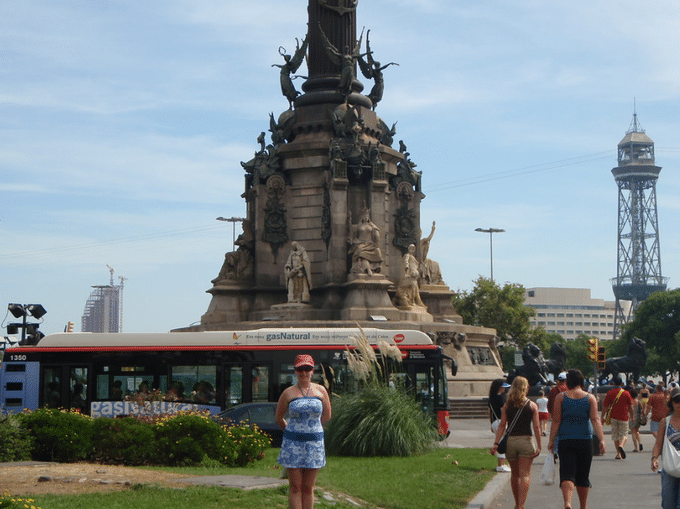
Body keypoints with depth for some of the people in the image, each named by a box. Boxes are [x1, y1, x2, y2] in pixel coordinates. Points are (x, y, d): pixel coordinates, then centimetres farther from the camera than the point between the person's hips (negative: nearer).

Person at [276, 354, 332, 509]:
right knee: (295, 487, -1)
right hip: (293, 444, -1)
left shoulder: (321, 391, 5)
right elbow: (279, 418, 12)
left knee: (308, 488, 5)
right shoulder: (288, 393, 0)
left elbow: (327, 416, 17)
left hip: (314, 443, 1)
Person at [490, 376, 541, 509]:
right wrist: (539, 446, -3)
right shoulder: (532, 405, -1)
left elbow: (502, 425, -2)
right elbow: (536, 427, -5)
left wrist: (496, 443, -4)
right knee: (525, 475, -1)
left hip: (510, 441, 3)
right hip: (526, 441, -3)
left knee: (514, 474, 17)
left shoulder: (507, 406, 4)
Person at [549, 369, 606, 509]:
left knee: (567, 474, -6)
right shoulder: (590, 398, 1)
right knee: (583, 475, 14)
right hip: (585, 441, 2)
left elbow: (556, 421, -4)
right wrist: (602, 440, -12)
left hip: (566, 441, -1)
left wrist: (551, 440, 1)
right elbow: (595, 420, -8)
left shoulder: (561, 397, -1)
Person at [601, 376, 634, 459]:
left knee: (615, 435, 9)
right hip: (623, 417, -1)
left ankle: (618, 454, 6)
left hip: (613, 417, 1)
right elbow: (630, 407, 2)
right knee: (624, 434, 5)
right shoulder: (626, 393, -1)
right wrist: (631, 417, 16)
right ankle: (621, 446, -25)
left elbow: (605, 406, 4)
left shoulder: (610, 393, 2)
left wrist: (603, 417, 14)